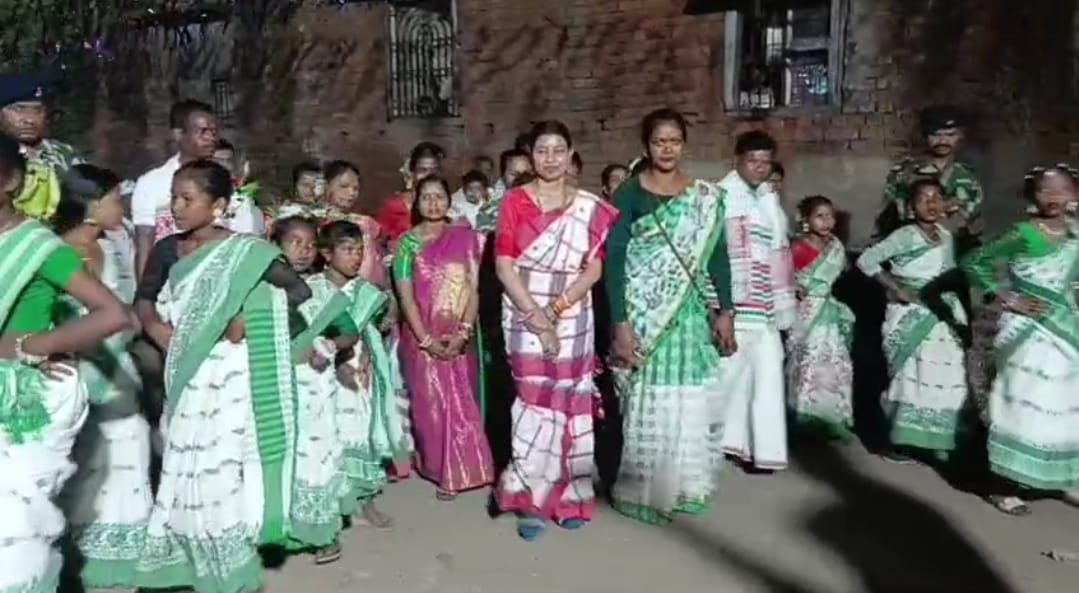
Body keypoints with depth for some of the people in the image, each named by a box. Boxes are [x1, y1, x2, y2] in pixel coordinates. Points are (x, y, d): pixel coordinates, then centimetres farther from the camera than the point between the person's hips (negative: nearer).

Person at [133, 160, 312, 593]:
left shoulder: (245, 252, -9)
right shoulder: (167, 251, 6)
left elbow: (299, 291, -10)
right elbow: (144, 300, 16)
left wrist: (250, 320, -15)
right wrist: (154, 325, -3)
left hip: (228, 378, -5)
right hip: (184, 377, 6)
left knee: (224, 469, -2)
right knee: (186, 469, 12)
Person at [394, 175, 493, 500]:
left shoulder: (466, 238, 2)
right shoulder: (408, 242, 0)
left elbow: (474, 288, -3)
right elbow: (405, 296, -6)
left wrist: (463, 332, -14)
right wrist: (426, 339, -14)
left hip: (459, 336, 1)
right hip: (422, 336, -1)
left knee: (462, 402, 5)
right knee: (430, 404, 4)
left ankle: (459, 469, 19)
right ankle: (440, 469, 16)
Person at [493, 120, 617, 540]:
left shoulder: (590, 207, 4)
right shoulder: (514, 201, -1)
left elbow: (594, 268, -1)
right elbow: (504, 266, -7)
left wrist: (556, 308, -13)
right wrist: (536, 317, -13)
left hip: (573, 319, 2)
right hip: (524, 317, -2)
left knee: (571, 404, 7)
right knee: (536, 402, -5)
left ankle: (569, 497, 21)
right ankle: (531, 500, 9)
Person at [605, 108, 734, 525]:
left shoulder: (706, 197, 7)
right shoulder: (630, 193, -4)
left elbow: (717, 256, 9)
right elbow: (614, 260, -9)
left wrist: (725, 311, 0)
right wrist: (620, 323, -15)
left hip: (691, 315, 4)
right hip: (644, 315, -3)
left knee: (694, 403, 7)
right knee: (650, 404, 0)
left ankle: (683, 485, 24)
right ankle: (644, 491, 15)